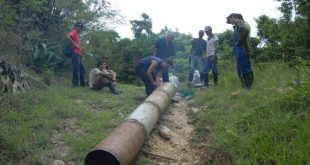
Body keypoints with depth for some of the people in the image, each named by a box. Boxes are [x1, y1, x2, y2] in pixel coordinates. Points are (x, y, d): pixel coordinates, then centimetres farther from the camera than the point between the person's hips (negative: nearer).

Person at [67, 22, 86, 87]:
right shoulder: (74, 31, -4)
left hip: (78, 54, 10)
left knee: (82, 69, 11)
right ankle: (75, 84, -7)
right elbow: (68, 36, -24)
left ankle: (82, 83, 16)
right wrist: (74, 44, -20)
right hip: (75, 53, -10)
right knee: (76, 69, -9)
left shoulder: (77, 34, 23)